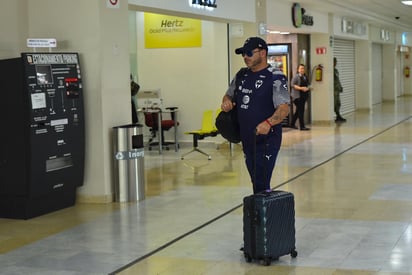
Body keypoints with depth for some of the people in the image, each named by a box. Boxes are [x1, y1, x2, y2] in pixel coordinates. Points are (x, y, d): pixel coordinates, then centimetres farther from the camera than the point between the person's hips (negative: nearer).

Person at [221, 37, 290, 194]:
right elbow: (228, 94, 26)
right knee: (256, 182, 16)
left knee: (261, 184, -12)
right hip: (246, 139, 7)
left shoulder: (275, 77, -11)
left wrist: (268, 123, -39)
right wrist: (226, 101, 1)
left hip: (267, 140, -7)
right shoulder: (241, 75, 11)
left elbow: (284, 108, -21)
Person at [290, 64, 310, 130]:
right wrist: (301, 88, -22)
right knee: (301, 111, -10)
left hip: (304, 96, 8)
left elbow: (308, 85, 23)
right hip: (297, 96, -8)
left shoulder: (305, 77, 14)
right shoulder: (296, 76, -8)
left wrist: (308, 88, 1)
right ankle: (302, 126, -8)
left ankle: (292, 124, 27)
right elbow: (292, 85, -15)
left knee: (298, 111, 14)